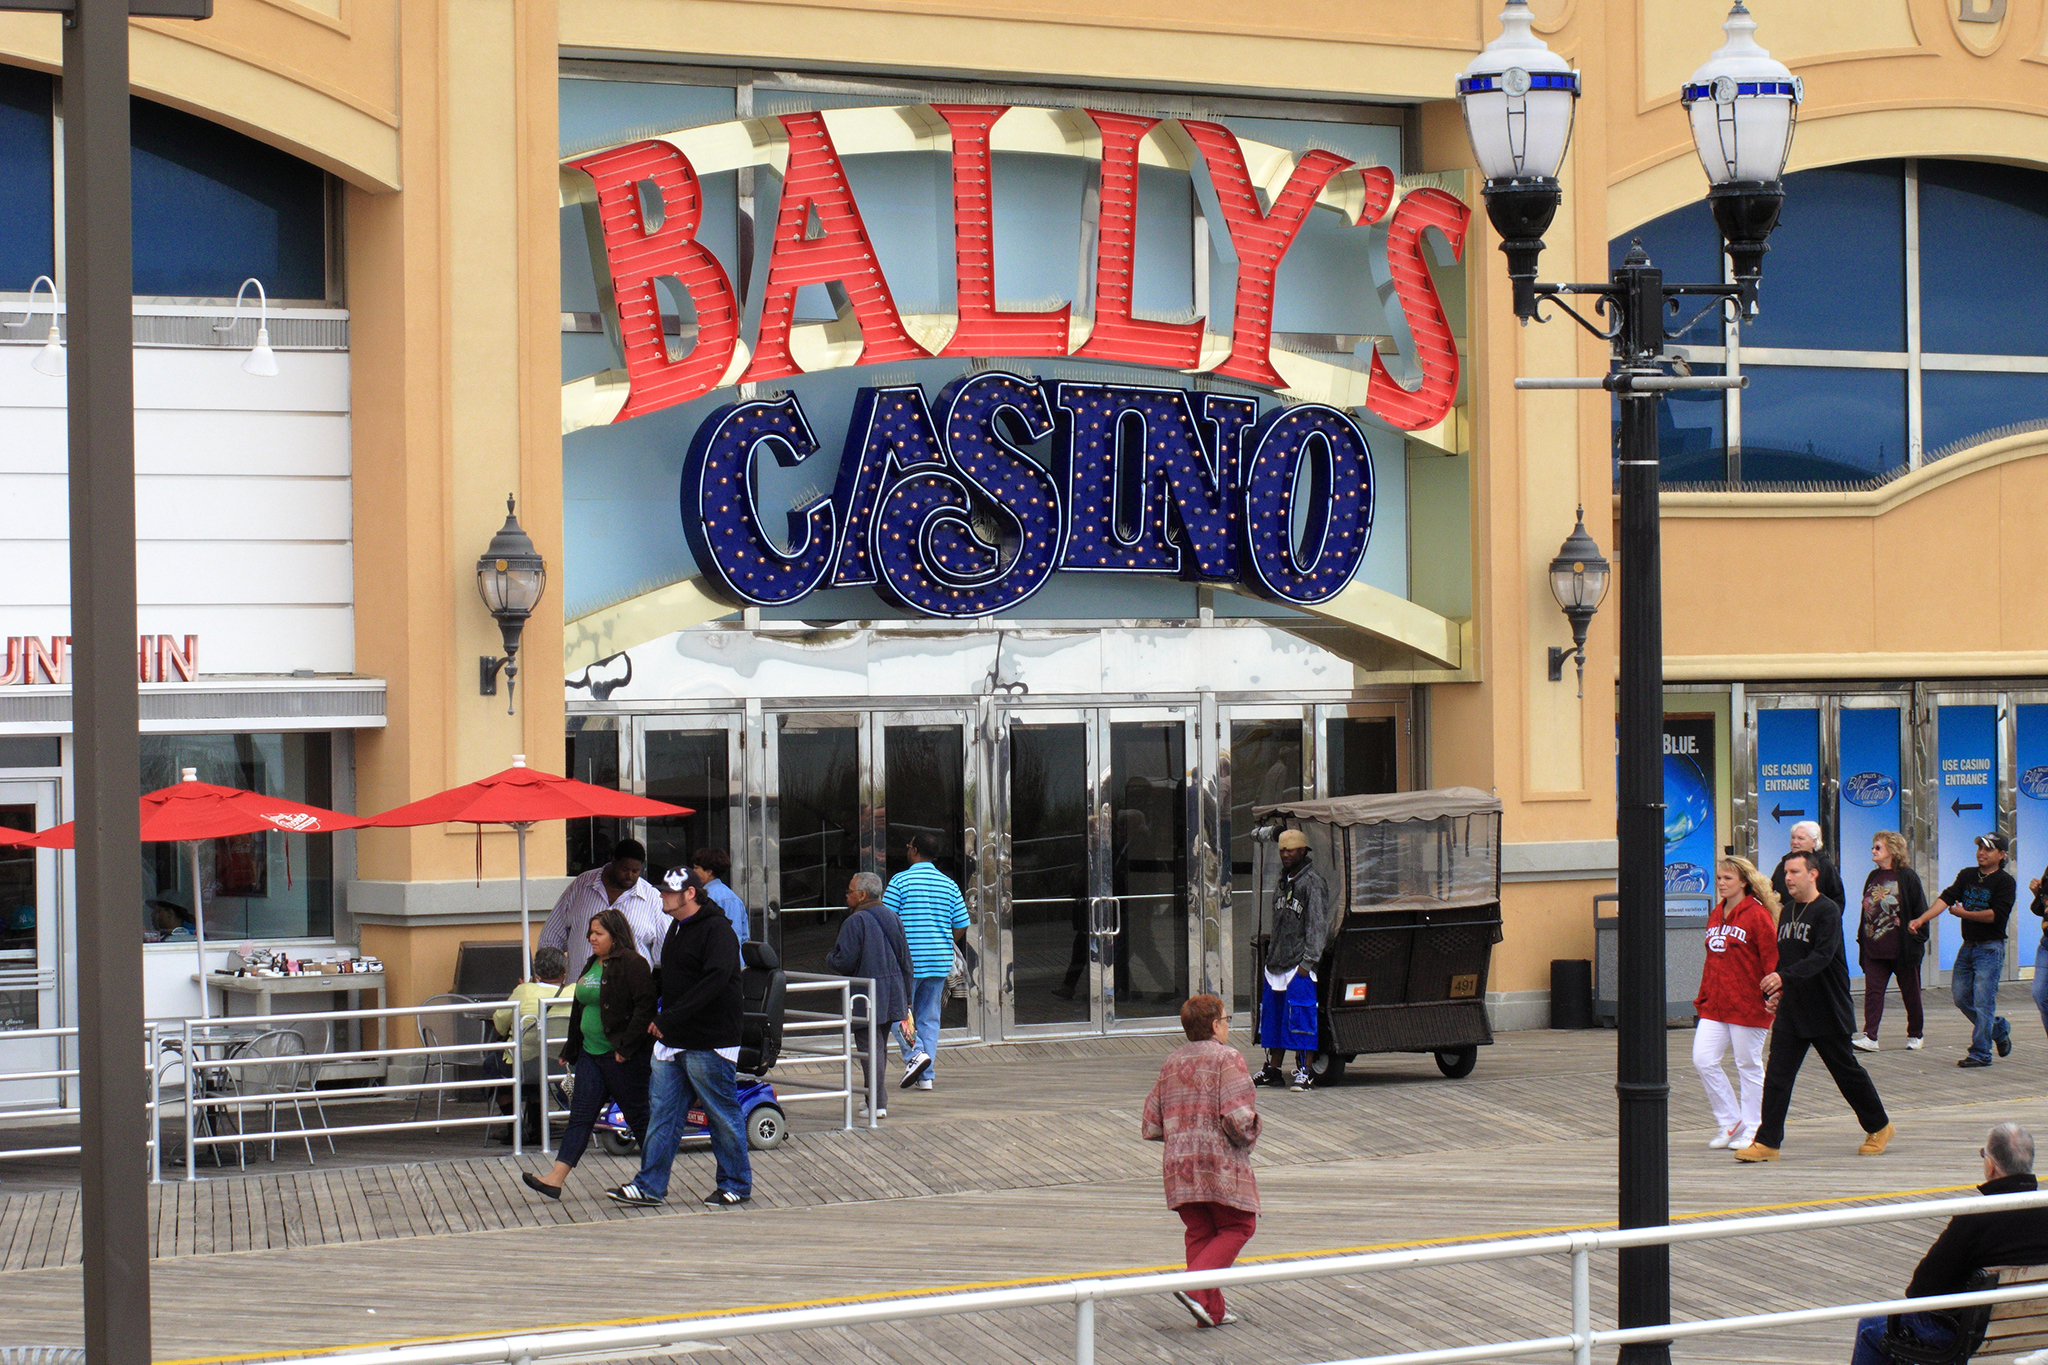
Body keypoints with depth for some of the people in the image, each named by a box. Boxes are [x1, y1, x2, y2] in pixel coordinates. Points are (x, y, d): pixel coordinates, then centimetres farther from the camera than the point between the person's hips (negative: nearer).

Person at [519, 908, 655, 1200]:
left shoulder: (632, 964, -13)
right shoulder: (593, 965, 16)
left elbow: (645, 1006, -21)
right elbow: (580, 1008, 23)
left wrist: (626, 1046, -22)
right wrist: (570, 1049, 21)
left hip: (622, 1057, -9)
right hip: (590, 1053, 9)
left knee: (638, 1116, 2)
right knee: (580, 1115, 2)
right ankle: (556, 1179, -4)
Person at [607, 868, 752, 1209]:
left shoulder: (717, 930, -15)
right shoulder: (676, 929, 15)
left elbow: (714, 982, -26)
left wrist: (667, 1018, -25)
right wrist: (659, 1020, 9)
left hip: (710, 1043, -9)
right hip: (672, 1042, 9)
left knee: (723, 1116, 2)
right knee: (662, 1113, 7)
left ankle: (737, 1186, 14)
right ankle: (649, 1186, 11)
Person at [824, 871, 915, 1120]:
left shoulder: (855, 922, -13)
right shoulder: (892, 917, 9)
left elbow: (844, 962, -17)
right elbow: (905, 960, 11)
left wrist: (829, 959, 6)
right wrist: (906, 996, 17)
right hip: (893, 994, 7)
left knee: (869, 1047, -5)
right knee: (879, 1045, 17)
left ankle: (876, 1104, -8)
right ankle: (871, 1097, 25)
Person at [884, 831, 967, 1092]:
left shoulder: (900, 881, -7)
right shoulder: (949, 884, 6)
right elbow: (961, 926, 7)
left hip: (908, 960, -5)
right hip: (940, 962, 5)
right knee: (929, 1017, 10)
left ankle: (914, 1053, -13)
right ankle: (927, 1075, 8)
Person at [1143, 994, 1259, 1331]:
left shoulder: (1171, 1063, 12)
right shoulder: (1227, 1058, -7)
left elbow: (1150, 1127, 11)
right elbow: (1238, 1117, -19)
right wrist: (1248, 1140, 1)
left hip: (1178, 1164, 6)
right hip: (1221, 1163, -6)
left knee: (1199, 1233, 14)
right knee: (1237, 1227, 6)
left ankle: (1212, 1309, 10)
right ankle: (1195, 1287, -11)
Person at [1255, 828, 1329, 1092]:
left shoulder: (1312, 883, -8)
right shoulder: (1282, 883, 17)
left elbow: (1317, 926, -11)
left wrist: (1307, 962, -16)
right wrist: (1271, 955, 16)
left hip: (1299, 966, -8)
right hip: (1276, 963, 8)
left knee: (1299, 1017, -9)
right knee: (1272, 1016, 11)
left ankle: (1304, 1071, -6)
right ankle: (1273, 1069, 19)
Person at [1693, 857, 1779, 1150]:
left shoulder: (1757, 915, -9)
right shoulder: (1715, 915, 13)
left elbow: (1771, 960, -11)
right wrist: (1703, 998, 16)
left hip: (1748, 1005, -7)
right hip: (1715, 1005, 7)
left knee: (1749, 1066, 3)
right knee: (1703, 1060, -2)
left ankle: (1751, 1130, 16)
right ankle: (1729, 1122, 13)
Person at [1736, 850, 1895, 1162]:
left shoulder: (1828, 911, -13)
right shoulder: (1788, 912, 11)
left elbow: (1822, 956, -26)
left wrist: (1785, 977, -37)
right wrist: (1778, 992, 11)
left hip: (1827, 1011, -6)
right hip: (1791, 1009, 6)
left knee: (1847, 1071, 7)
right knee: (1777, 1074, -3)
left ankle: (1879, 1127, 26)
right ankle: (1767, 1142, -3)